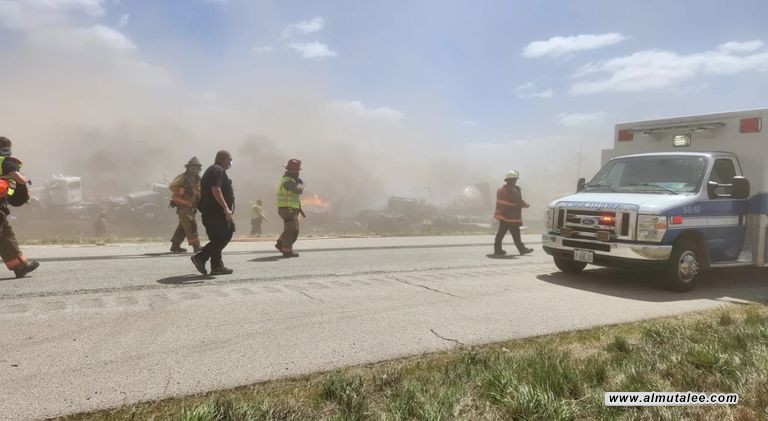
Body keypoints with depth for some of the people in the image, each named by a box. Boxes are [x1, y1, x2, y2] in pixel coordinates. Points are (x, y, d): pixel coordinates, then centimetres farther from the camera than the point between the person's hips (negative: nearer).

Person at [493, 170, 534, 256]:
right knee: (516, 234, 0)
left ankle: (497, 249, 12)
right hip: (510, 217, -9)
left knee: (501, 233, 10)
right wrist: (525, 204, 1)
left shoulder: (501, 189, 13)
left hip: (502, 215, 9)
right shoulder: (512, 190, -17)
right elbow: (519, 201, -19)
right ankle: (522, 249, 9)